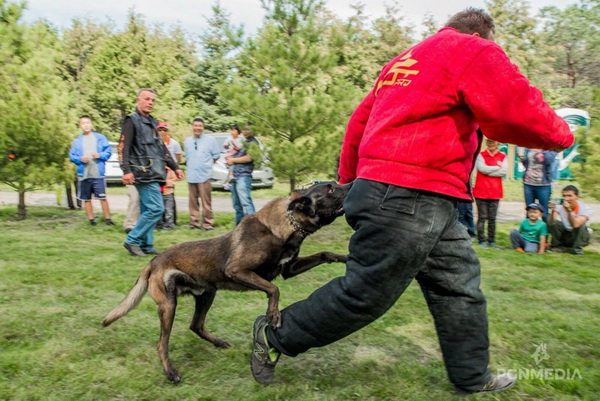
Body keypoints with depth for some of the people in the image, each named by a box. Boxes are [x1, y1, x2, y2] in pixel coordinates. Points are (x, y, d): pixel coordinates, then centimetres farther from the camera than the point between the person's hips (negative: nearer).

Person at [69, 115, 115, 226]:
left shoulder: (100, 138, 4)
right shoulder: (77, 141, 8)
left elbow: (108, 151, 3)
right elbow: (71, 155, 7)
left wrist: (100, 155, -14)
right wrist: (80, 159, -11)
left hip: (98, 174, -2)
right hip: (83, 174, 2)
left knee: (102, 197, -4)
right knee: (86, 199, 8)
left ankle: (107, 219, 3)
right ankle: (91, 219, 18)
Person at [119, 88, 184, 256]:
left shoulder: (152, 122, 21)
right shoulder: (132, 120, -4)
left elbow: (161, 148, 25)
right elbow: (123, 147, -13)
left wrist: (175, 167, 23)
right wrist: (126, 171, -24)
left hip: (153, 174, 9)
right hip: (144, 173, -9)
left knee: (147, 211, 10)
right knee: (156, 209, -14)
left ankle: (146, 246, 16)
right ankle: (132, 240, -4)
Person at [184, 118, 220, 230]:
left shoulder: (210, 140, 2)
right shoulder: (187, 141, 15)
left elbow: (216, 155, 5)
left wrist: (206, 165, 6)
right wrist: (191, 166, 12)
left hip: (204, 175, -4)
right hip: (191, 176, 4)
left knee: (206, 202, -8)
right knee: (193, 201, 7)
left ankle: (208, 223, -1)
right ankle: (194, 222, 14)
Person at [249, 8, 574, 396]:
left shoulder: (406, 61, 24)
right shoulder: (474, 52, -1)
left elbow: (359, 120, 22)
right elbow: (522, 113, -12)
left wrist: (348, 181, 27)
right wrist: (561, 134, 10)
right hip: (409, 199, -10)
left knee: (458, 281, 16)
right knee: (366, 293, -1)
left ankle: (472, 378, 29)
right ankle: (275, 335, 14)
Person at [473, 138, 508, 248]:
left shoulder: (503, 157, 8)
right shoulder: (480, 155, 3)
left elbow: (504, 171, -7)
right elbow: (482, 168, -13)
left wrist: (488, 171, -9)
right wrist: (497, 167, -5)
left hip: (495, 193, 2)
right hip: (481, 192, -2)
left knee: (492, 218, 7)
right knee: (482, 217, 0)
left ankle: (492, 240, 14)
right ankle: (482, 240, 6)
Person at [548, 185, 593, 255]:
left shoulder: (585, 208, -21)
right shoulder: (559, 207, -15)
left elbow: (575, 225, -37)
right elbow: (550, 223, -29)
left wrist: (569, 210, -48)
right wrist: (552, 211, -45)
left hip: (580, 237, -2)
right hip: (564, 236, 2)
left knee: (581, 225, -30)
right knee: (555, 223, -24)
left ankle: (578, 248, -11)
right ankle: (556, 246, -5)